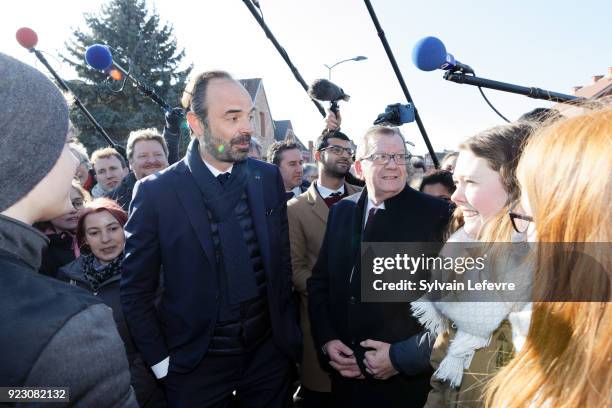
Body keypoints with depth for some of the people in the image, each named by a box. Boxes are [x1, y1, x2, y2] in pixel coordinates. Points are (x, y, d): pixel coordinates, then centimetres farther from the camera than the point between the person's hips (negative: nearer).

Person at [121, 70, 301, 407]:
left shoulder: (269, 177, -4)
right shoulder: (156, 192, -13)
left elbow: (282, 259, 3)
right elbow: (136, 290, -6)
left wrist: (289, 333, 5)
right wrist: (161, 361, -5)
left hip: (269, 352, 3)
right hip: (197, 363, -2)